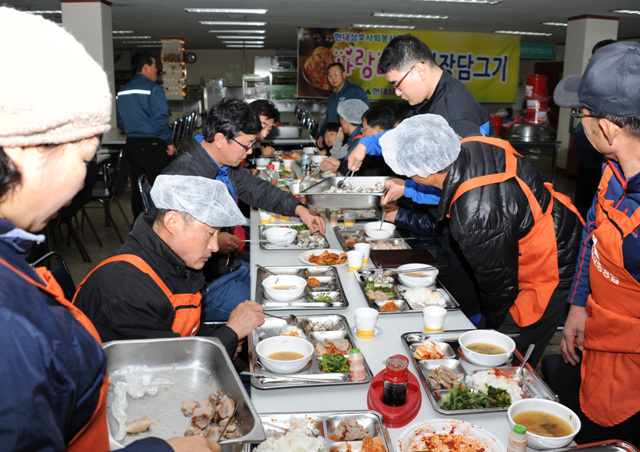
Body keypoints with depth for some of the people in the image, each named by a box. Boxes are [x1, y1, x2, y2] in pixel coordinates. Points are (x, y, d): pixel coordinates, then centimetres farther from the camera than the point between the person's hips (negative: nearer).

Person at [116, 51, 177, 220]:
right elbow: (160, 120, -17)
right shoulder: (153, 89, -11)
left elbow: (120, 123, 16)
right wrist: (169, 143, -8)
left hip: (132, 145, 7)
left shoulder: (122, 92, 11)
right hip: (153, 145, -7)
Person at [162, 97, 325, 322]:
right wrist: (211, 241, -29)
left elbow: (258, 190, 21)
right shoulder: (182, 174, -24)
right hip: (202, 281, -9)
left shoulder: (226, 166, 5)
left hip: (230, 266, 9)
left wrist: (299, 209, 12)